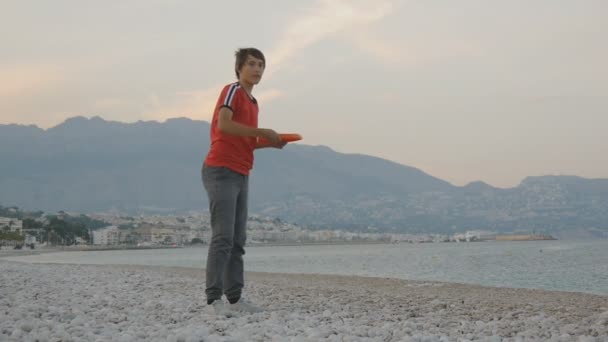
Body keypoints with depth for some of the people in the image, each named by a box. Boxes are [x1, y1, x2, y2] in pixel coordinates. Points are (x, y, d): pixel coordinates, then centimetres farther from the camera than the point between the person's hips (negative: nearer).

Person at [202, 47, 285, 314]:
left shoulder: (252, 102, 22)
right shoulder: (232, 90, -4)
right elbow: (223, 124, -21)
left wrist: (269, 143, 6)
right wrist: (263, 132, -17)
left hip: (240, 176, 9)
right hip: (221, 172, -9)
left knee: (238, 240, 6)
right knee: (223, 237, -13)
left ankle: (235, 298, 8)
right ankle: (214, 299, -12)